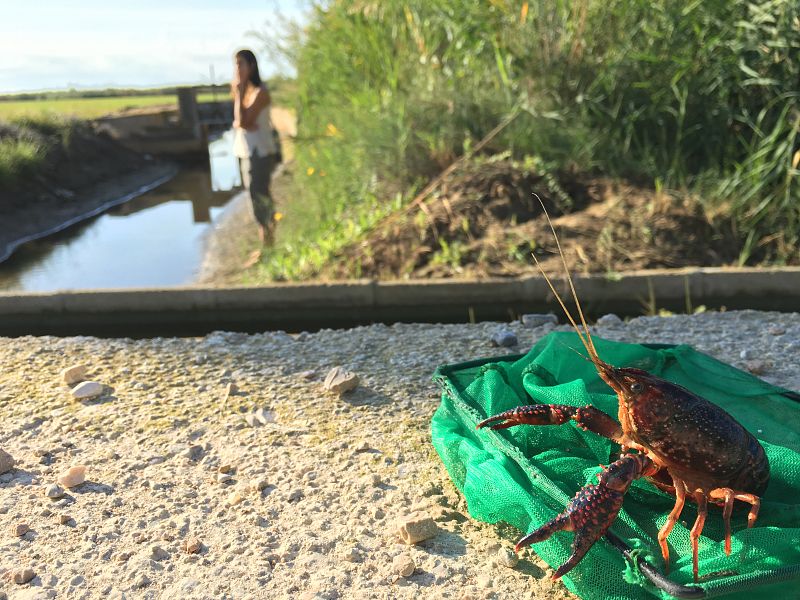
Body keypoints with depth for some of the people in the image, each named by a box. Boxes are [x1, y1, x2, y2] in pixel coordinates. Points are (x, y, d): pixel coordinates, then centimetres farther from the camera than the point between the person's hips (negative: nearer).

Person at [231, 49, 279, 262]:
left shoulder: (260, 92, -15)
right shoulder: (245, 90, 11)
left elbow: (243, 120, -22)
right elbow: (237, 122, 11)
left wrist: (238, 92, -18)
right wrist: (240, 124, -10)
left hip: (260, 152, -9)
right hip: (246, 151, 9)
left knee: (259, 198, -6)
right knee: (260, 197, 15)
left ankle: (267, 246, 4)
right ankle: (267, 244, 25)